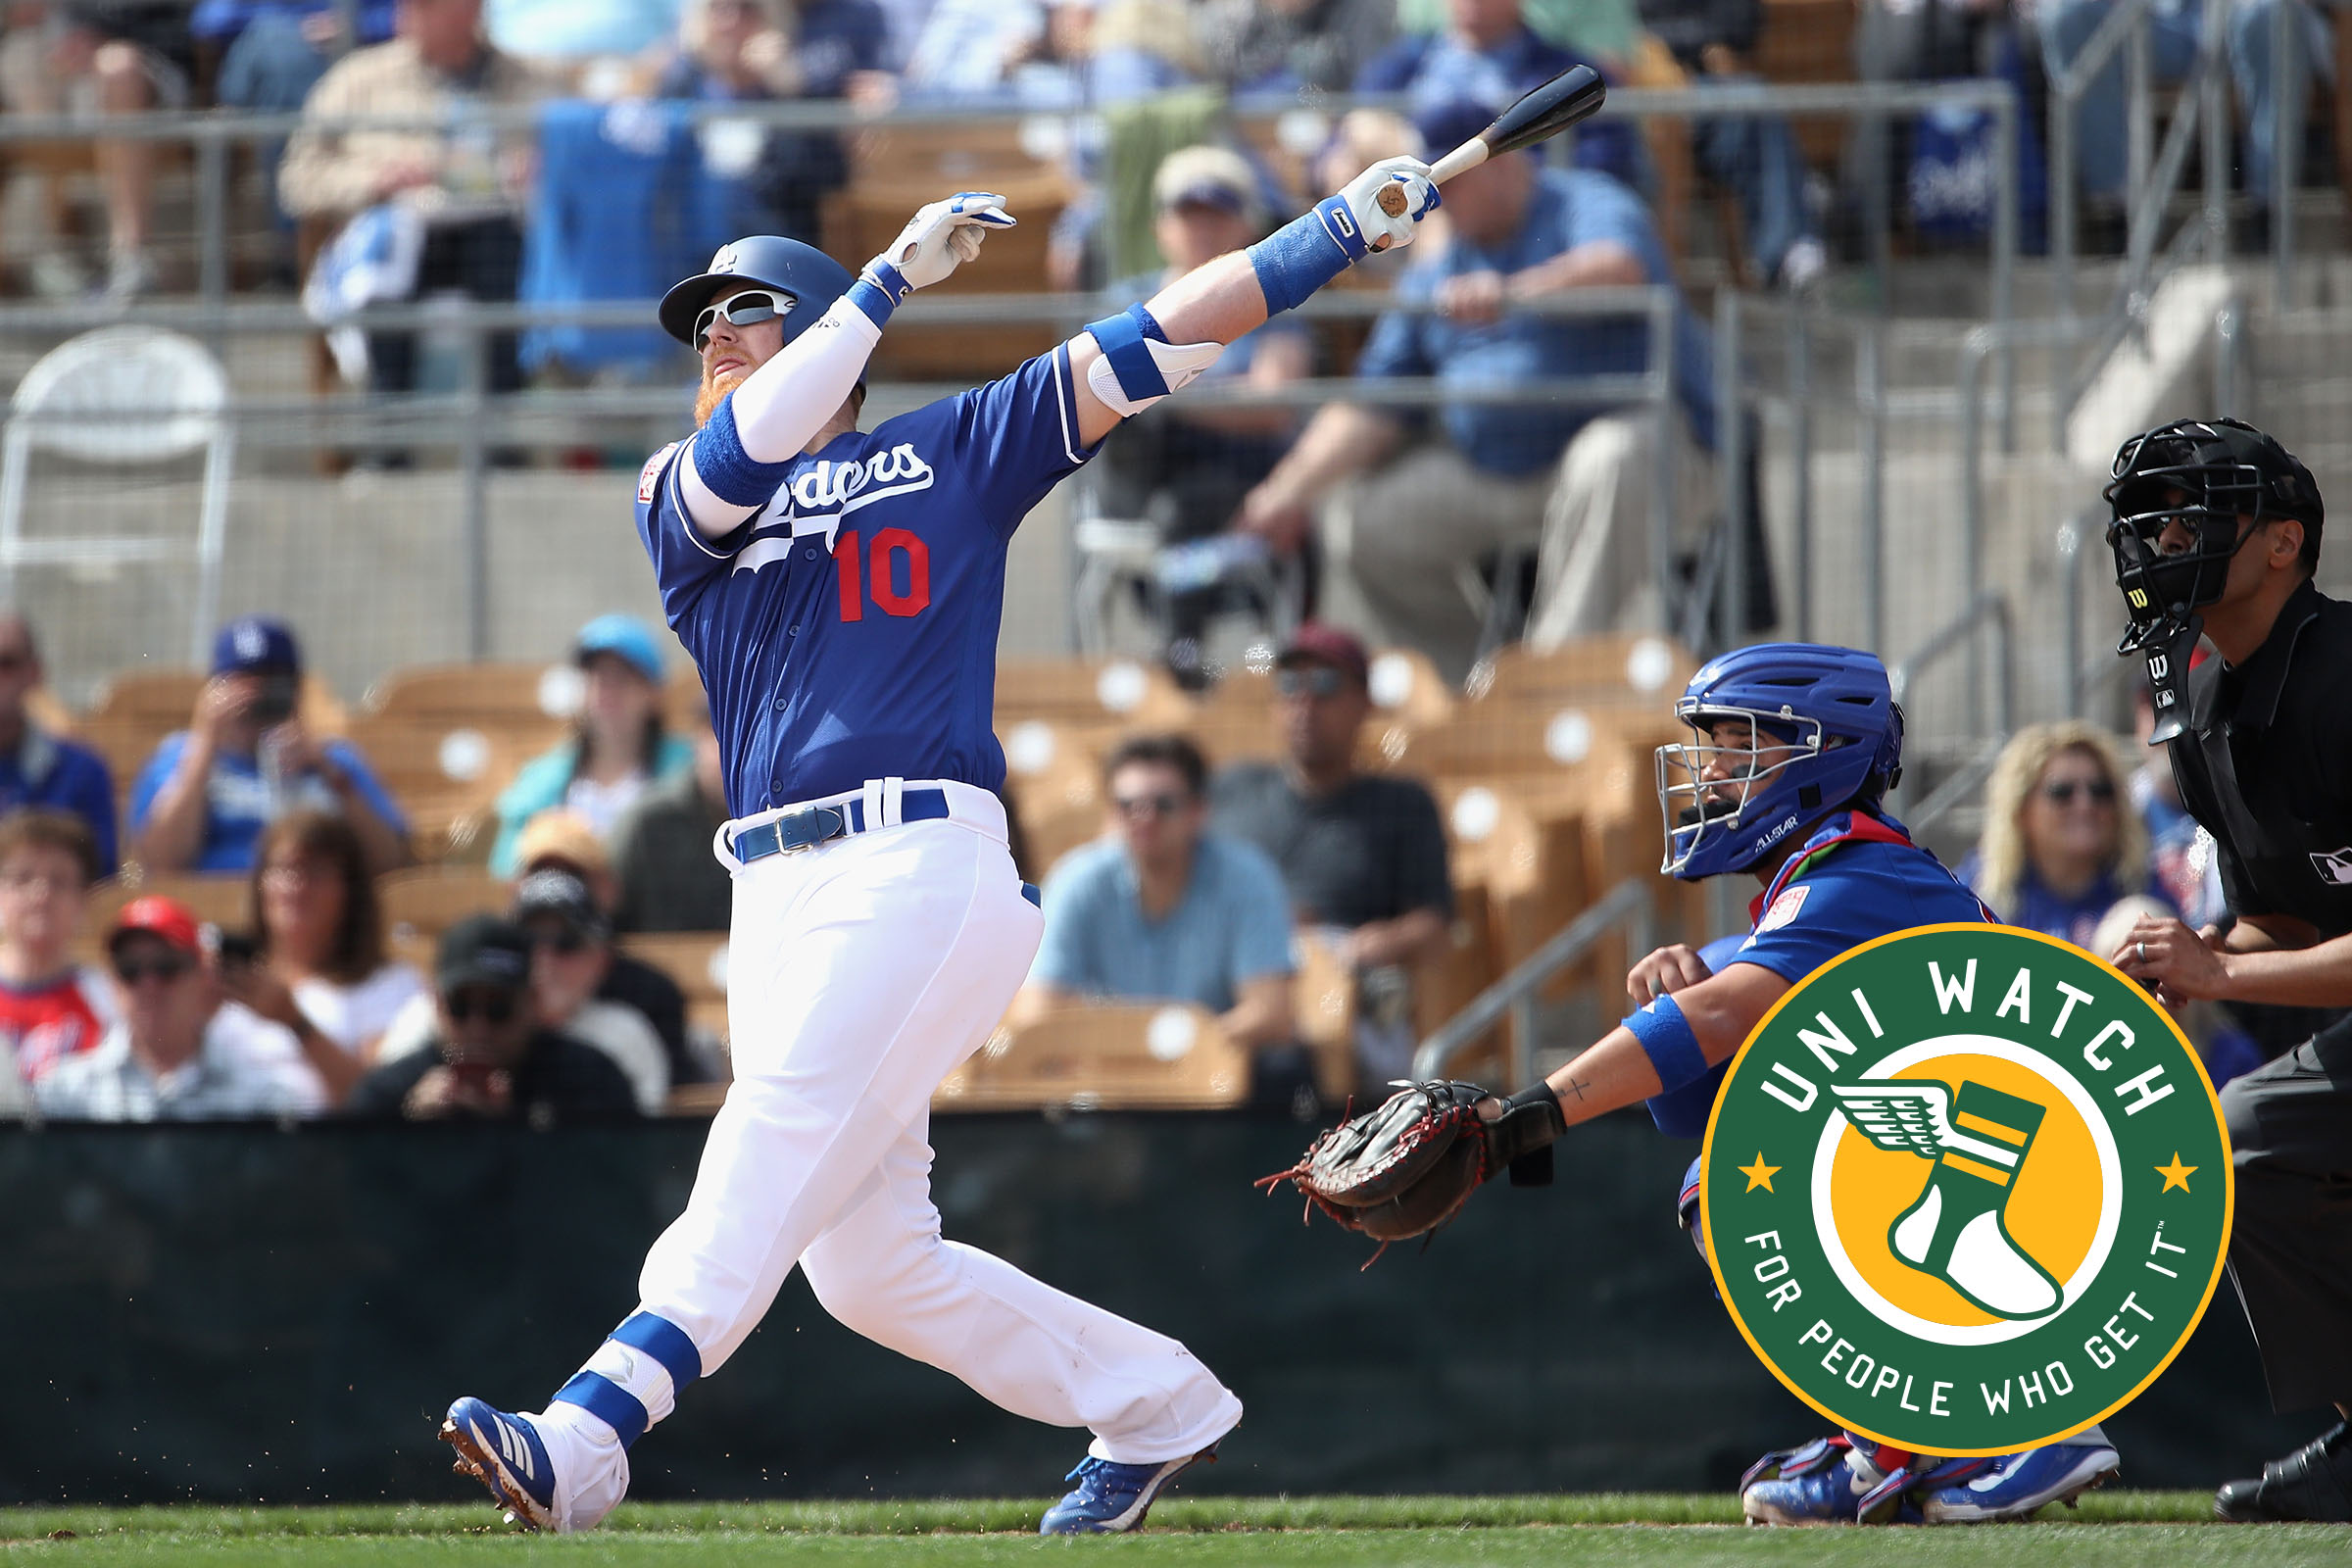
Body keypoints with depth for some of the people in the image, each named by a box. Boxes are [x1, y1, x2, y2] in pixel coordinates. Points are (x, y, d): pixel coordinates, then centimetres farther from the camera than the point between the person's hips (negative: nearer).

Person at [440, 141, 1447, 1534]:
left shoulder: (951, 451, 15)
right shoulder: (683, 500, 20)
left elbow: (1149, 343, 12)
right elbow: (741, 458, -4)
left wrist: (1343, 230, 6)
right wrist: (890, 279, -4)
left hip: (923, 870, -5)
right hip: (779, 898, 5)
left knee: (765, 1171, -19)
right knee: (867, 1263, 2)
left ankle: (584, 1443, -34)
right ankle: (1154, 1406, 18)